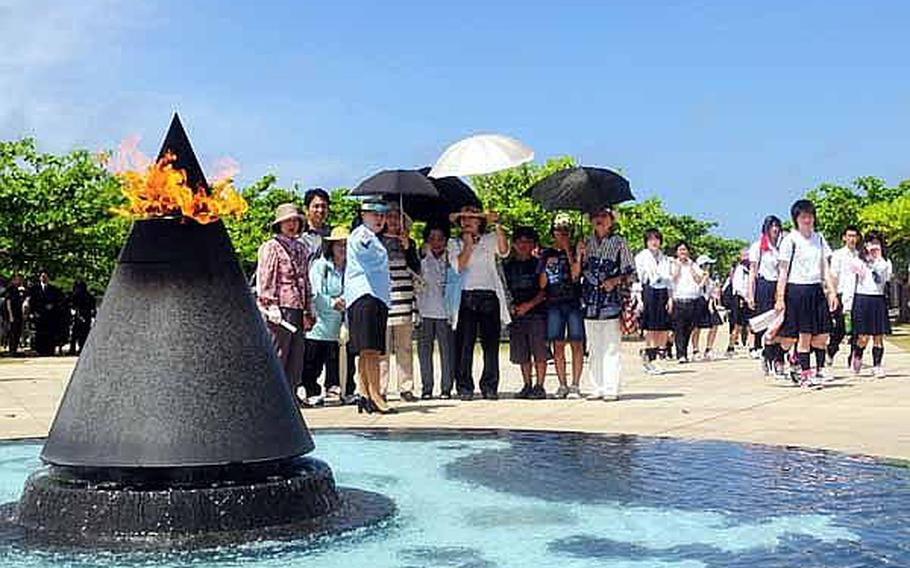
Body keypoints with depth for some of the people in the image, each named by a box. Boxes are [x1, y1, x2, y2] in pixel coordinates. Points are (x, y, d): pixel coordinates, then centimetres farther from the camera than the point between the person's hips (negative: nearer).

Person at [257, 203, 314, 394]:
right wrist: (271, 307, -15)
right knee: (277, 358, -5)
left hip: (298, 309, 7)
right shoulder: (271, 247, -1)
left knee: (296, 358, 7)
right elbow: (265, 280, -7)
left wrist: (308, 312, 17)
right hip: (281, 308, -7)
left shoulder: (301, 248, 19)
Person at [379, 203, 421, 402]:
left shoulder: (409, 242, 15)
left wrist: (407, 246, -6)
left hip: (404, 299, 3)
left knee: (405, 347, 3)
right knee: (382, 348, -6)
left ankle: (406, 388, 7)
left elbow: (417, 269, 4)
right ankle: (380, 389, -3)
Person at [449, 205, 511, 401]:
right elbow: (458, 265, -1)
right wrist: (468, 244, -3)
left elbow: (503, 251, -7)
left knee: (491, 344, -1)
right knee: (464, 344, -4)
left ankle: (490, 387, 4)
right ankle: (464, 387, -1)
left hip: (489, 296, 0)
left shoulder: (489, 240, 14)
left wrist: (496, 225, -13)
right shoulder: (454, 244, 14)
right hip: (466, 297, 0)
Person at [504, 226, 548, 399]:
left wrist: (529, 304, -13)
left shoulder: (538, 264, 4)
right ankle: (527, 386, 14)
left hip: (536, 313, -3)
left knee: (539, 352, -6)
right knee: (522, 354, 5)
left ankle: (539, 386, -1)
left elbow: (545, 290, -2)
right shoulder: (508, 266, 14)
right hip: (516, 314, 4)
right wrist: (511, 306, 1)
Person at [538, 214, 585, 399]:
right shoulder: (546, 254, 13)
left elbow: (575, 274, -9)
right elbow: (542, 284, 12)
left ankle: (575, 385, -1)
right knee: (557, 345, 1)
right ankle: (562, 385, 8)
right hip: (554, 303, 2)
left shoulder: (576, 252, 7)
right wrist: (546, 266, -4)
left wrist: (568, 251, -6)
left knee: (576, 344, -5)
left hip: (574, 302, -2)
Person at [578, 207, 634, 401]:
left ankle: (611, 389, -3)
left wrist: (616, 280, -14)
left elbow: (630, 272, 4)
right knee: (594, 348, 6)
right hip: (590, 300, 4)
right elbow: (578, 273, 14)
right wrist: (579, 255, -2)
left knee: (611, 347, -5)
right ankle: (597, 388, 11)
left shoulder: (619, 243, 3)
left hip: (612, 300, -4)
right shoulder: (587, 243, 14)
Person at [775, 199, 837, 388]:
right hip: (797, 290, -5)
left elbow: (825, 268, 13)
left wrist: (832, 292, 4)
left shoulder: (819, 239, 13)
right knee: (804, 336, -3)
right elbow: (783, 271, -5)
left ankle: (819, 372, 10)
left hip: (817, 290, 5)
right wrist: (780, 298, -10)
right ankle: (804, 374, 5)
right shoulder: (790, 239, -3)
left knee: (822, 335, 1)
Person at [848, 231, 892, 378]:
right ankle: (857, 356, 22)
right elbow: (850, 284, 4)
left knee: (878, 337, -1)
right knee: (863, 337, -6)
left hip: (879, 300, 2)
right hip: (862, 299, -2)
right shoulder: (858, 261, 6)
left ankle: (877, 366, 7)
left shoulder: (885, 262, 12)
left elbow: (886, 276, -2)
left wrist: (878, 258, 0)